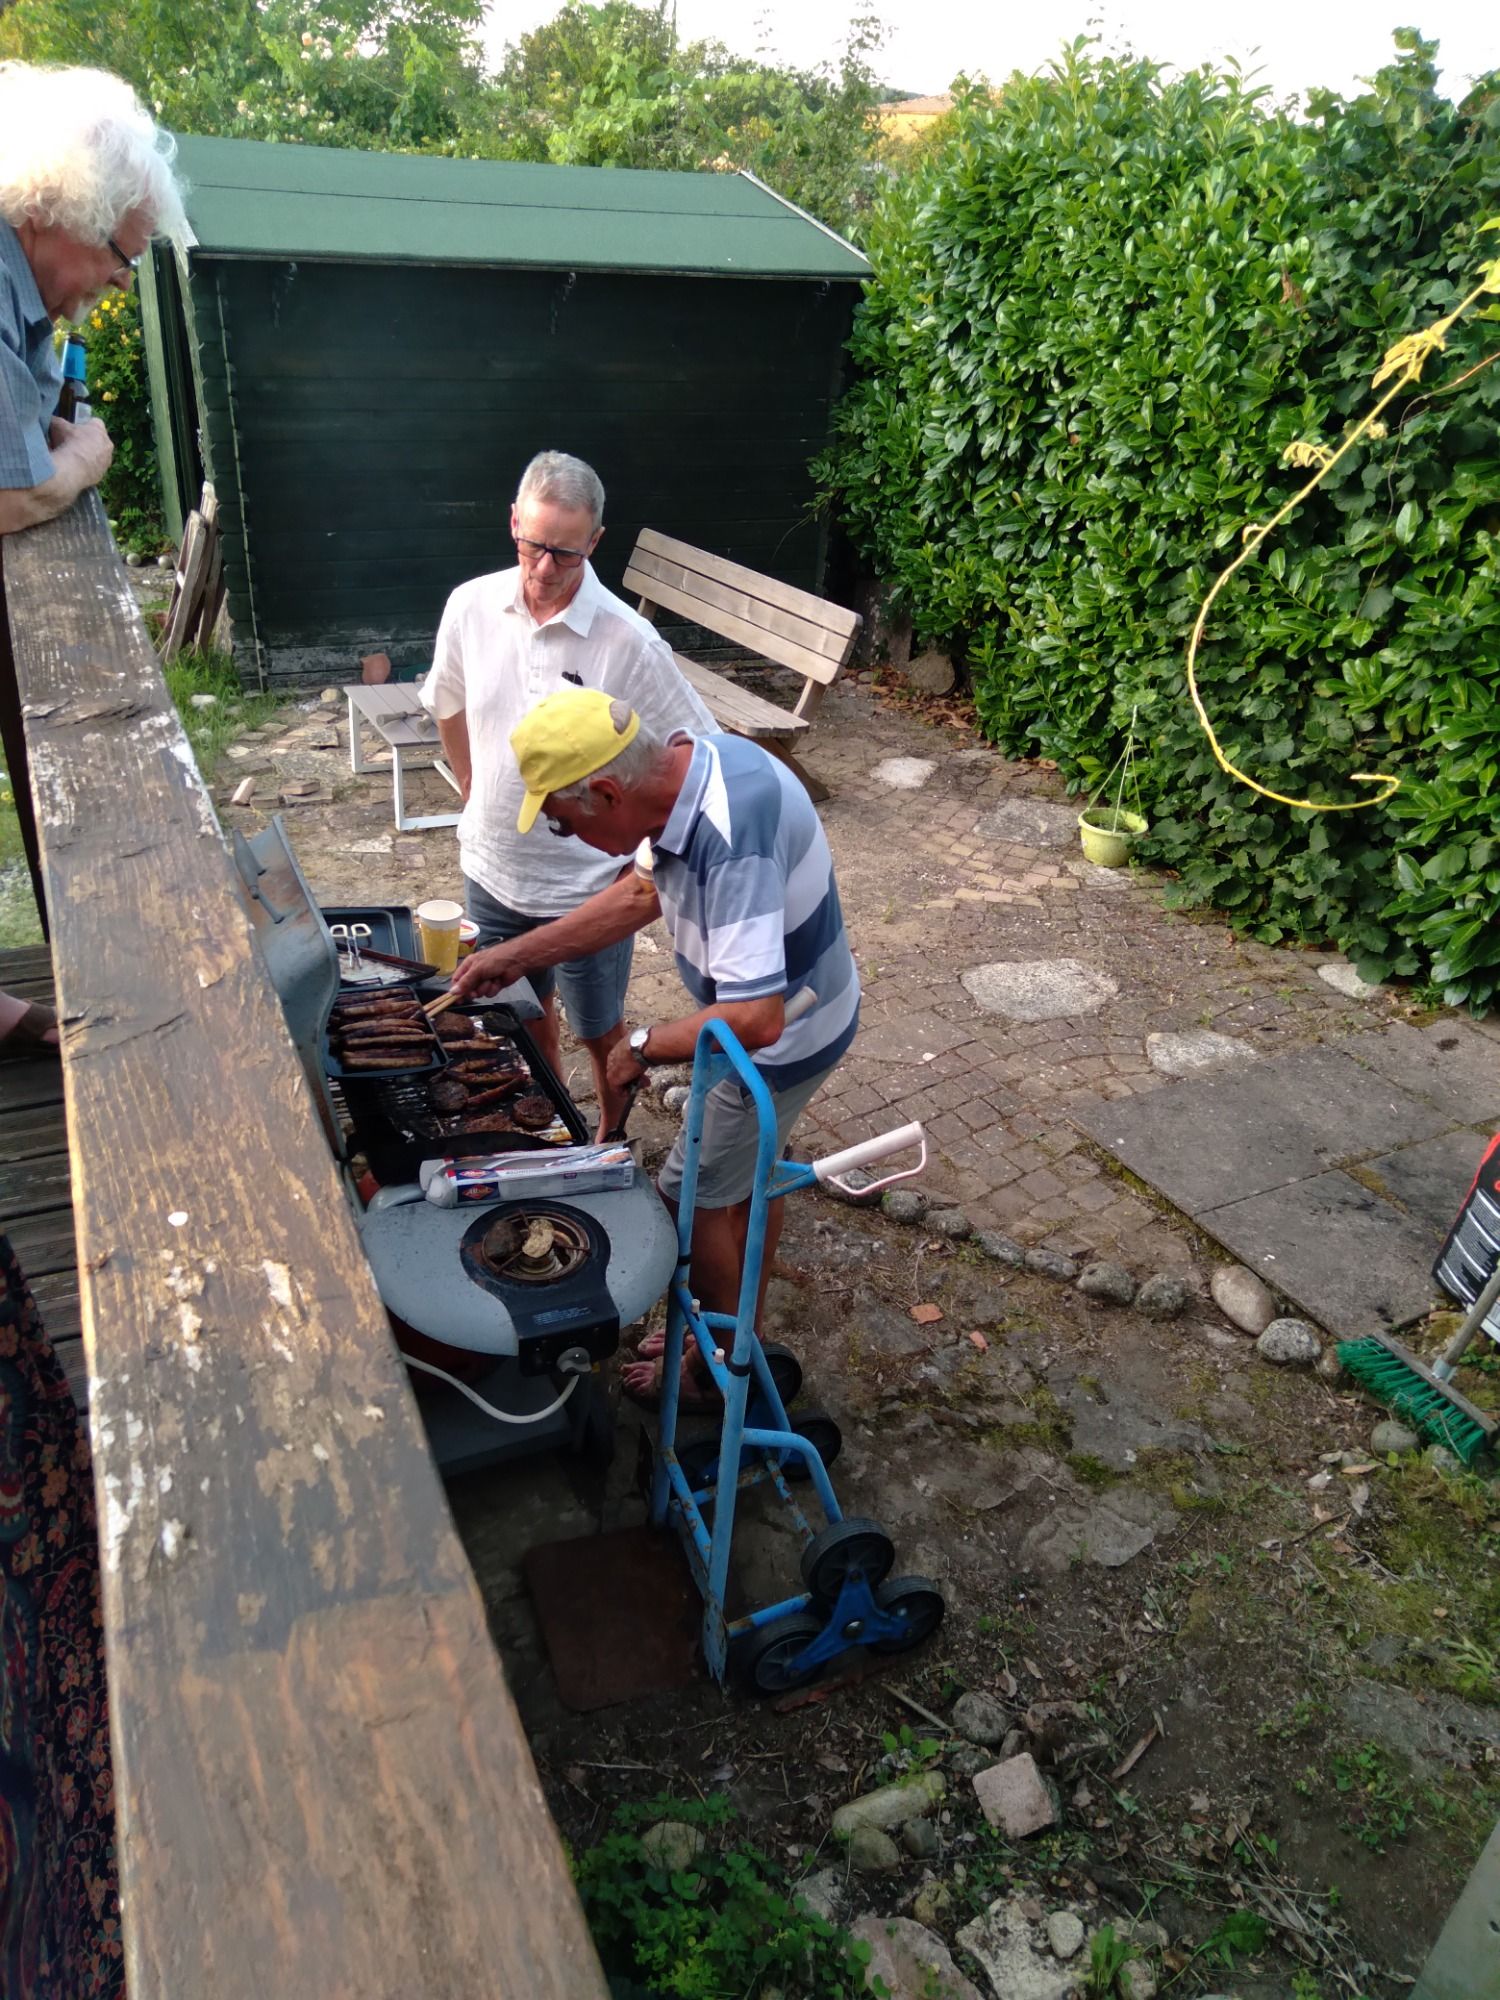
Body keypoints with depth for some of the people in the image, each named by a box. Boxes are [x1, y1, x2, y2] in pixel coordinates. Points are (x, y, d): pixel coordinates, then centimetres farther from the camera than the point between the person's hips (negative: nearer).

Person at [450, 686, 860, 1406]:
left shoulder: (731, 837, -38)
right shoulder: (686, 762, -8)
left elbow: (755, 1020, -40)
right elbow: (645, 891, 8)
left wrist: (644, 1045, -23)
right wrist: (516, 955, 6)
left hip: (780, 1039, -9)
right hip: (786, 1009, 9)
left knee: (693, 1198, 7)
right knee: (748, 1173, 23)